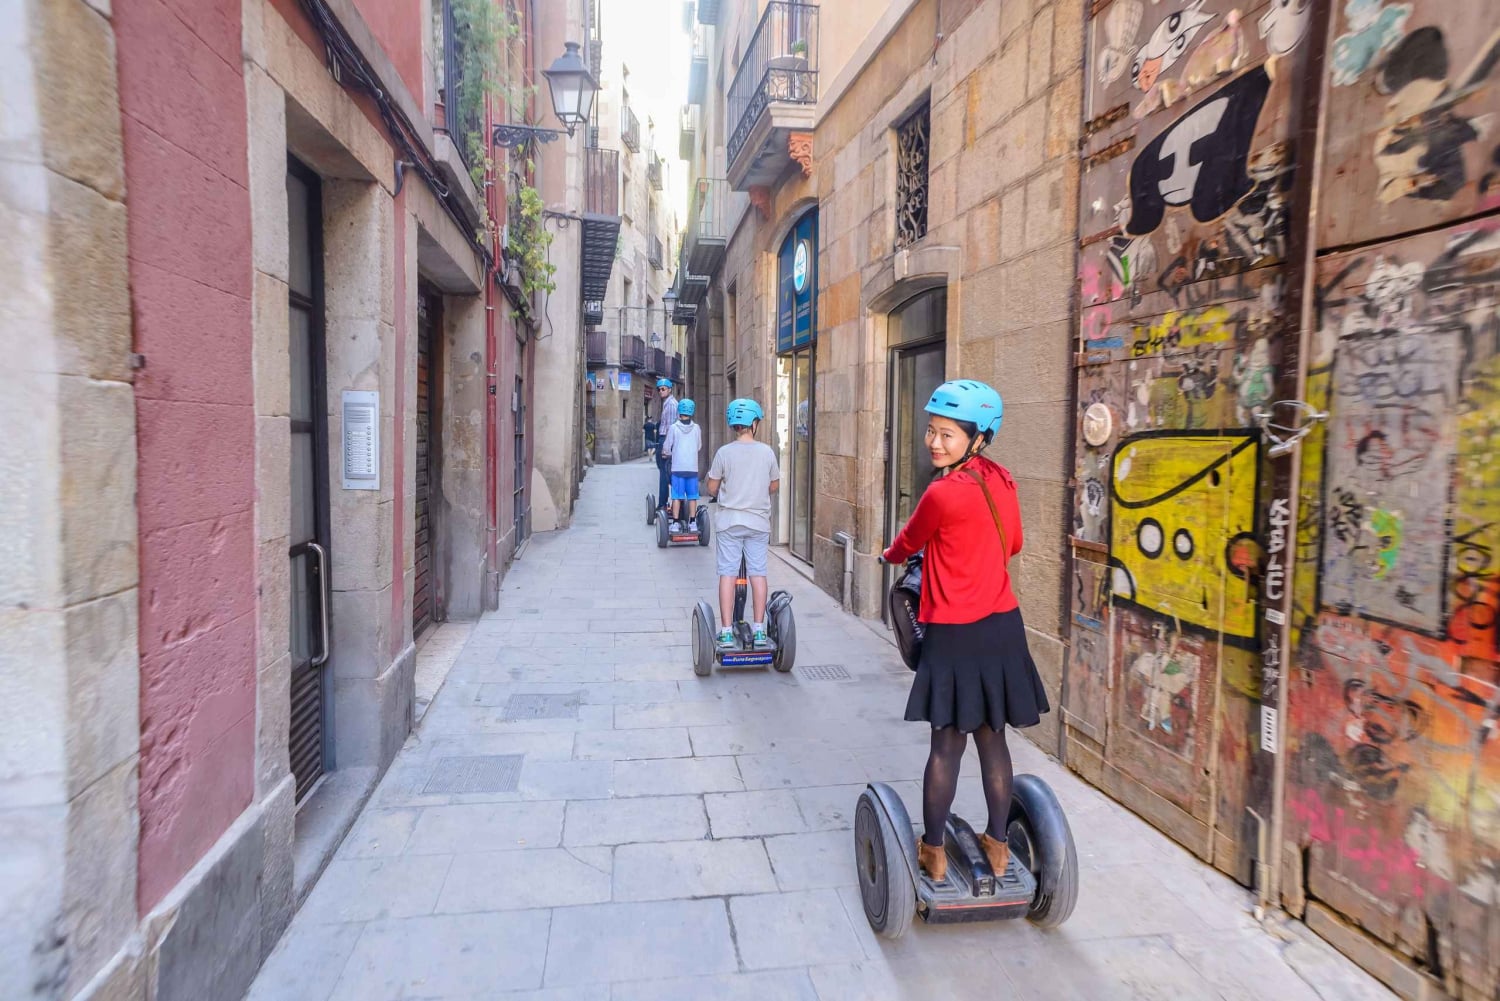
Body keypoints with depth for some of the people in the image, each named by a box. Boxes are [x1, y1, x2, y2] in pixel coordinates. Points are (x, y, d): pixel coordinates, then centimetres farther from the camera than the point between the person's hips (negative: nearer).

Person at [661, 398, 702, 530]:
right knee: (692, 496, 7)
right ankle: (692, 522, 8)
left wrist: (670, 454, 22)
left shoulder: (673, 428, -4)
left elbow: (666, 447, 1)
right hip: (693, 467, 1)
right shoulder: (697, 428, 0)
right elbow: (699, 447, 10)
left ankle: (676, 522, 3)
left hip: (678, 467, -1)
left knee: (677, 496, 3)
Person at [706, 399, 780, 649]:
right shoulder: (767, 452, -1)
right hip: (759, 520, 1)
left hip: (729, 520, -1)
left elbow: (711, 489, -1)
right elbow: (775, 486, 9)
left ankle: (726, 631, 3)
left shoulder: (724, 452, -6)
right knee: (758, 573, 7)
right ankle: (759, 630, 12)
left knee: (727, 574, 3)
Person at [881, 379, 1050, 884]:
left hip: (956, 633, -6)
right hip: (1003, 624, 6)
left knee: (947, 743, 6)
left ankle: (932, 852, 21)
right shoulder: (1001, 479, 2)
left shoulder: (943, 493, -18)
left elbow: (908, 542, 1)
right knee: (992, 738, 16)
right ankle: (997, 845, 29)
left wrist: (890, 557, 22)